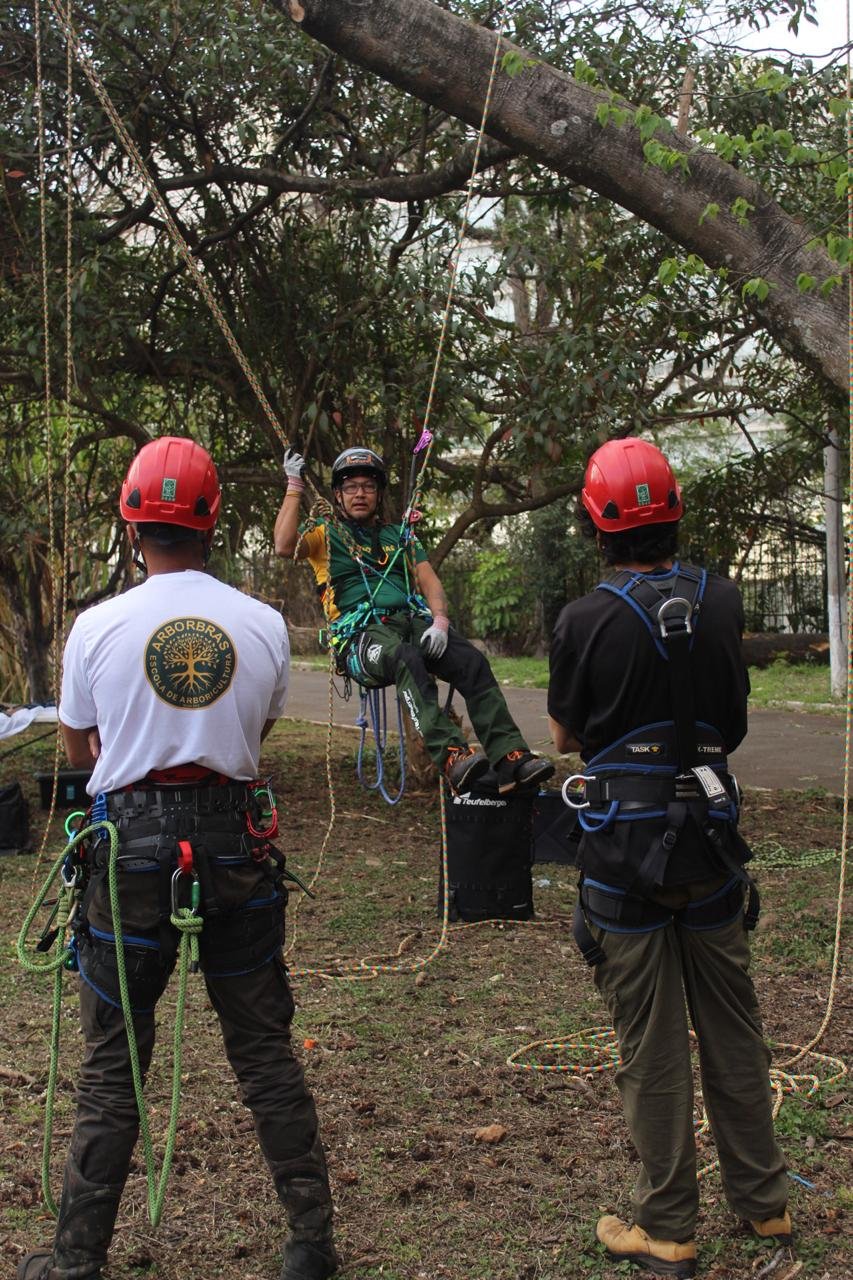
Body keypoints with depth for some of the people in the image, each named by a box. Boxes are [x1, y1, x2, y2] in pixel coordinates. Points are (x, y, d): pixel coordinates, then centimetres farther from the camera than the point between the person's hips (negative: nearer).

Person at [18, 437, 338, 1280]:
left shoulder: (97, 627, -7)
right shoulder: (264, 625, -4)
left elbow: (78, 750, 7)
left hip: (135, 848, -2)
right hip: (237, 844, 2)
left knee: (111, 1064, 11)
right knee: (265, 1051, 13)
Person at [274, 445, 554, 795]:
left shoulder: (399, 537, 28)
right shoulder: (326, 536, 18)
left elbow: (429, 581, 15)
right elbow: (284, 546, -4)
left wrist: (440, 620, -6)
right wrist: (294, 486, -2)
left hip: (413, 620, 4)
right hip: (362, 633, -4)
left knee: (473, 661, -26)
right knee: (405, 658, -40)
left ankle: (511, 759, -36)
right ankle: (451, 756, -53)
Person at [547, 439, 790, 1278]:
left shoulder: (586, 621, -14)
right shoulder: (722, 603, -2)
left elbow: (565, 737, 0)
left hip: (625, 850, -4)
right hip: (711, 840, 4)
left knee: (651, 1043, 6)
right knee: (732, 1027, 17)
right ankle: (763, 1200, 31)